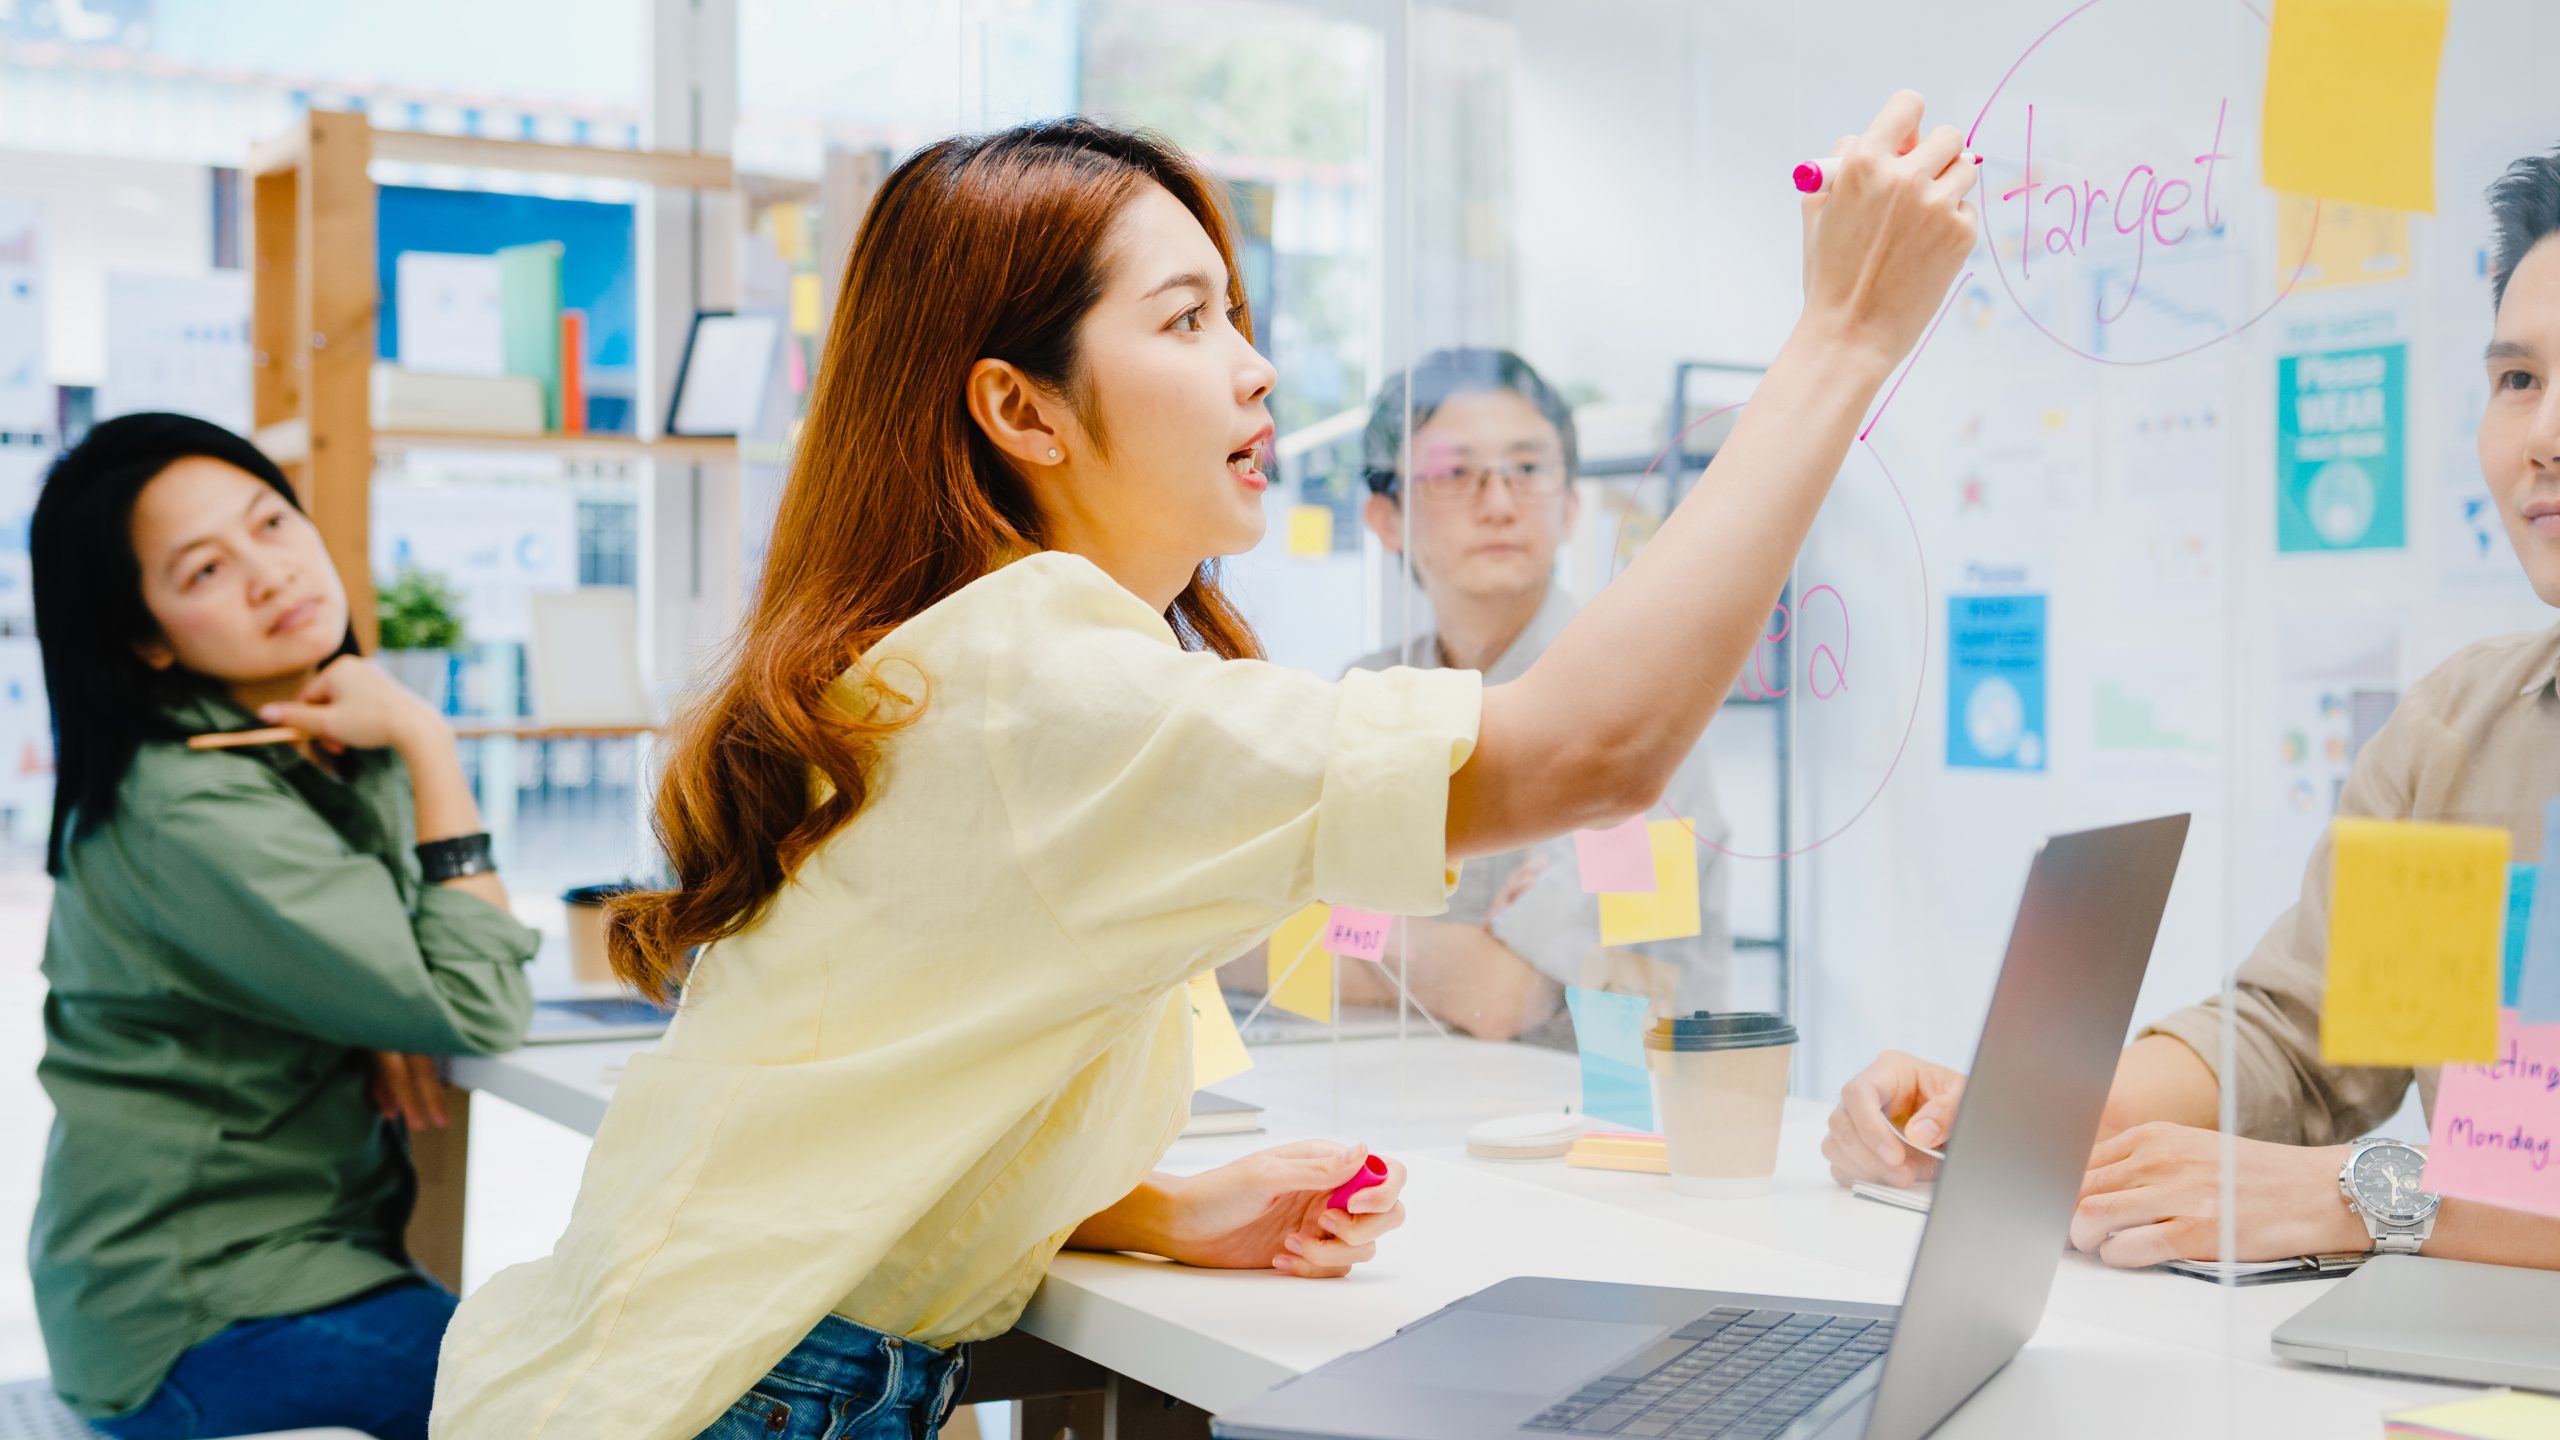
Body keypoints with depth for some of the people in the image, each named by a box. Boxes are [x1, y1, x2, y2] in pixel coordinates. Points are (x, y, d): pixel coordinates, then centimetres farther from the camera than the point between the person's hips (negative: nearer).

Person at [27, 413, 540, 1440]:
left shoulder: (340, 747, 4)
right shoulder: (188, 809, -22)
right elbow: (479, 1010, -24)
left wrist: (396, 1010, -7)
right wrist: (429, 748, -18)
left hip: (308, 1242, 8)